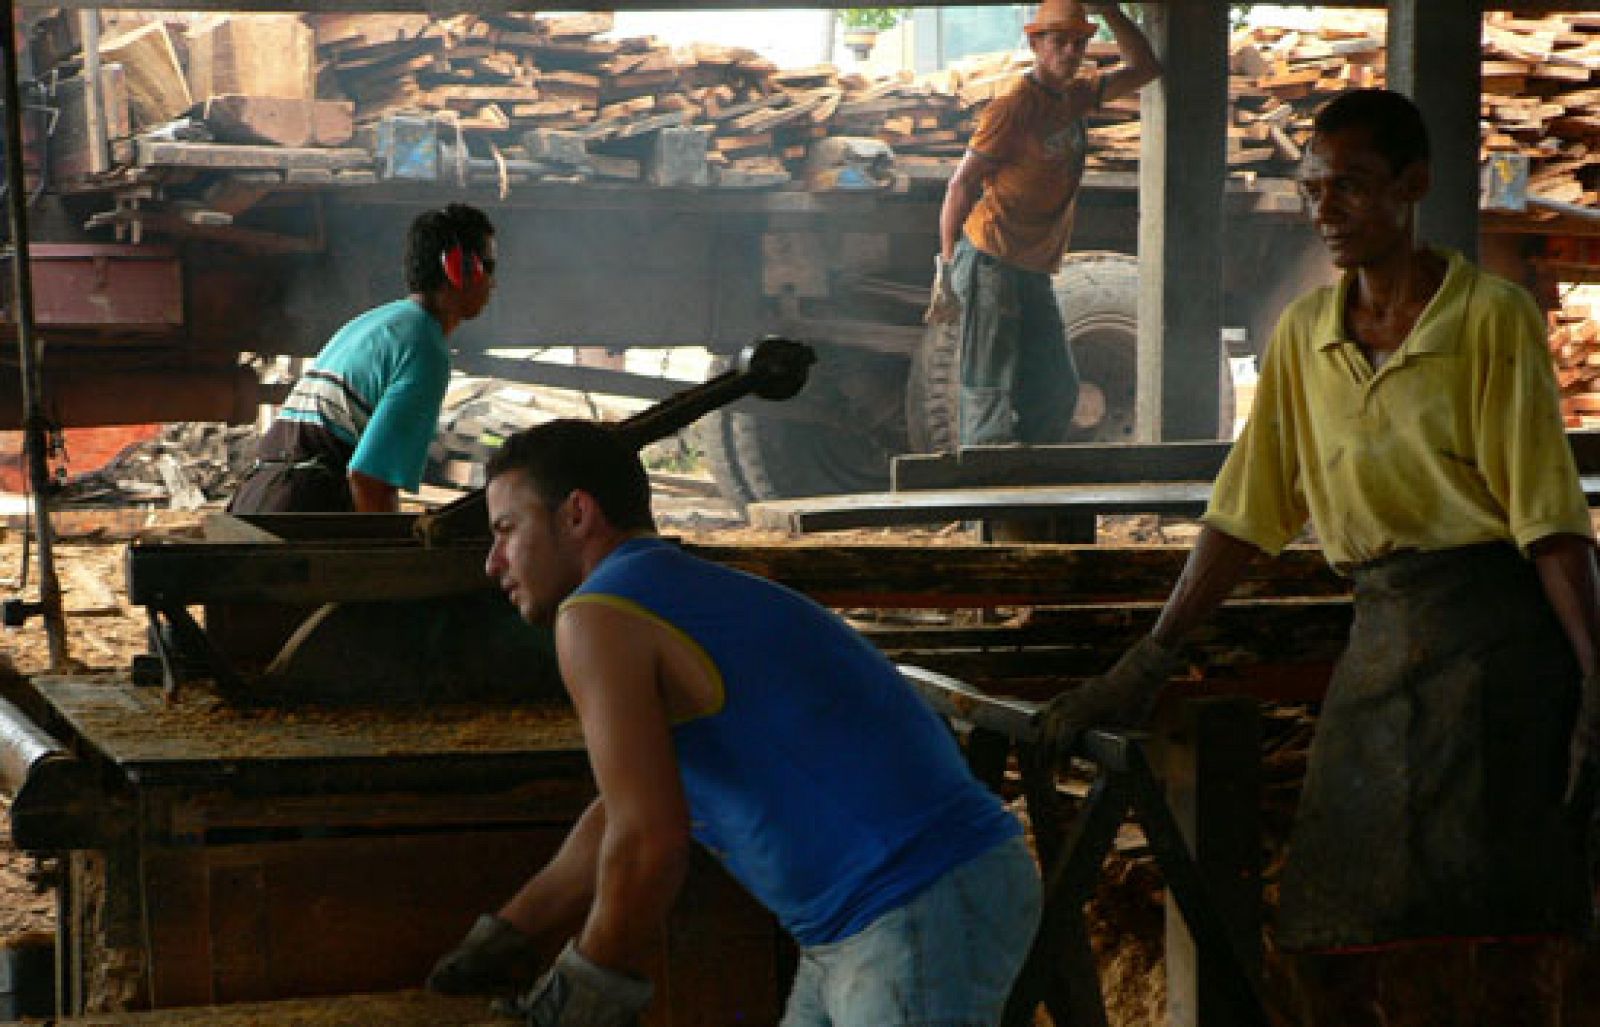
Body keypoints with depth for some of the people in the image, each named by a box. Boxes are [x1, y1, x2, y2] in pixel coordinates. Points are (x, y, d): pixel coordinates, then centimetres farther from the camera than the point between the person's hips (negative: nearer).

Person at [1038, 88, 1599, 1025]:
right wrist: (1146, 666, 11)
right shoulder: (1306, 333, 11)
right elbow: (1248, 514, 13)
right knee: (1342, 950, 2)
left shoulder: (1491, 317, -4)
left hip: (1498, 634, -5)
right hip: (1379, 644, 5)